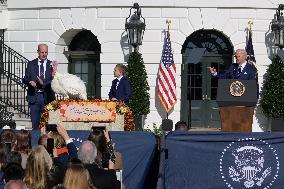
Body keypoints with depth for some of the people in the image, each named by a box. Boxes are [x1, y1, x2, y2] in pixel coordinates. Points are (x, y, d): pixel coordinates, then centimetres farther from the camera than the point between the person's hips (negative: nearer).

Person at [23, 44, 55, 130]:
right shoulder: (31, 64, 9)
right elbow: (25, 79, 4)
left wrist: (43, 84, -19)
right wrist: (30, 82, -18)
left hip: (47, 97, 0)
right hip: (34, 97, 0)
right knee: (35, 122, 1)